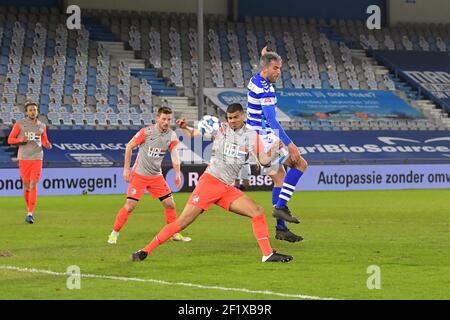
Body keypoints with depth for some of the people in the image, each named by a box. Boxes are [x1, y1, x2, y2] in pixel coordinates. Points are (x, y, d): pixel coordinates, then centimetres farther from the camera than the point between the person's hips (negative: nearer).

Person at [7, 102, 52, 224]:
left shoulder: (42, 126, 8)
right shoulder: (19, 124, 0)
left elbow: (44, 141, 21)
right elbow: (10, 139, 2)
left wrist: (47, 145, -3)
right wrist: (21, 140, -17)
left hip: (37, 158, 1)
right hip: (23, 158, -1)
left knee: (33, 186, -11)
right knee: (26, 186, 5)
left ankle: (30, 214, -13)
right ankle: (29, 210, 24)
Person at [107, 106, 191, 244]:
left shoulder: (172, 136, -2)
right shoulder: (146, 132, -13)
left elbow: (174, 154, -12)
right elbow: (129, 147, -5)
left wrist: (177, 174, -27)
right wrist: (126, 169, -7)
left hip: (156, 176, 4)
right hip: (139, 175, -4)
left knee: (170, 204, 2)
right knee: (130, 205, -11)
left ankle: (175, 233, 18)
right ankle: (114, 233, 1)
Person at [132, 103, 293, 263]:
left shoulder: (251, 135, 5)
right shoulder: (220, 128, 3)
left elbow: (263, 160, 0)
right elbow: (195, 133, 13)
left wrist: (273, 149, -20)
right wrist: (185, 128, -7)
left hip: (227, 188, 3)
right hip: (209, 182, -3)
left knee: (258, 212, -10)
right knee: (183, 221, -11)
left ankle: (268, 254, -5)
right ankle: (145, 251, -6)